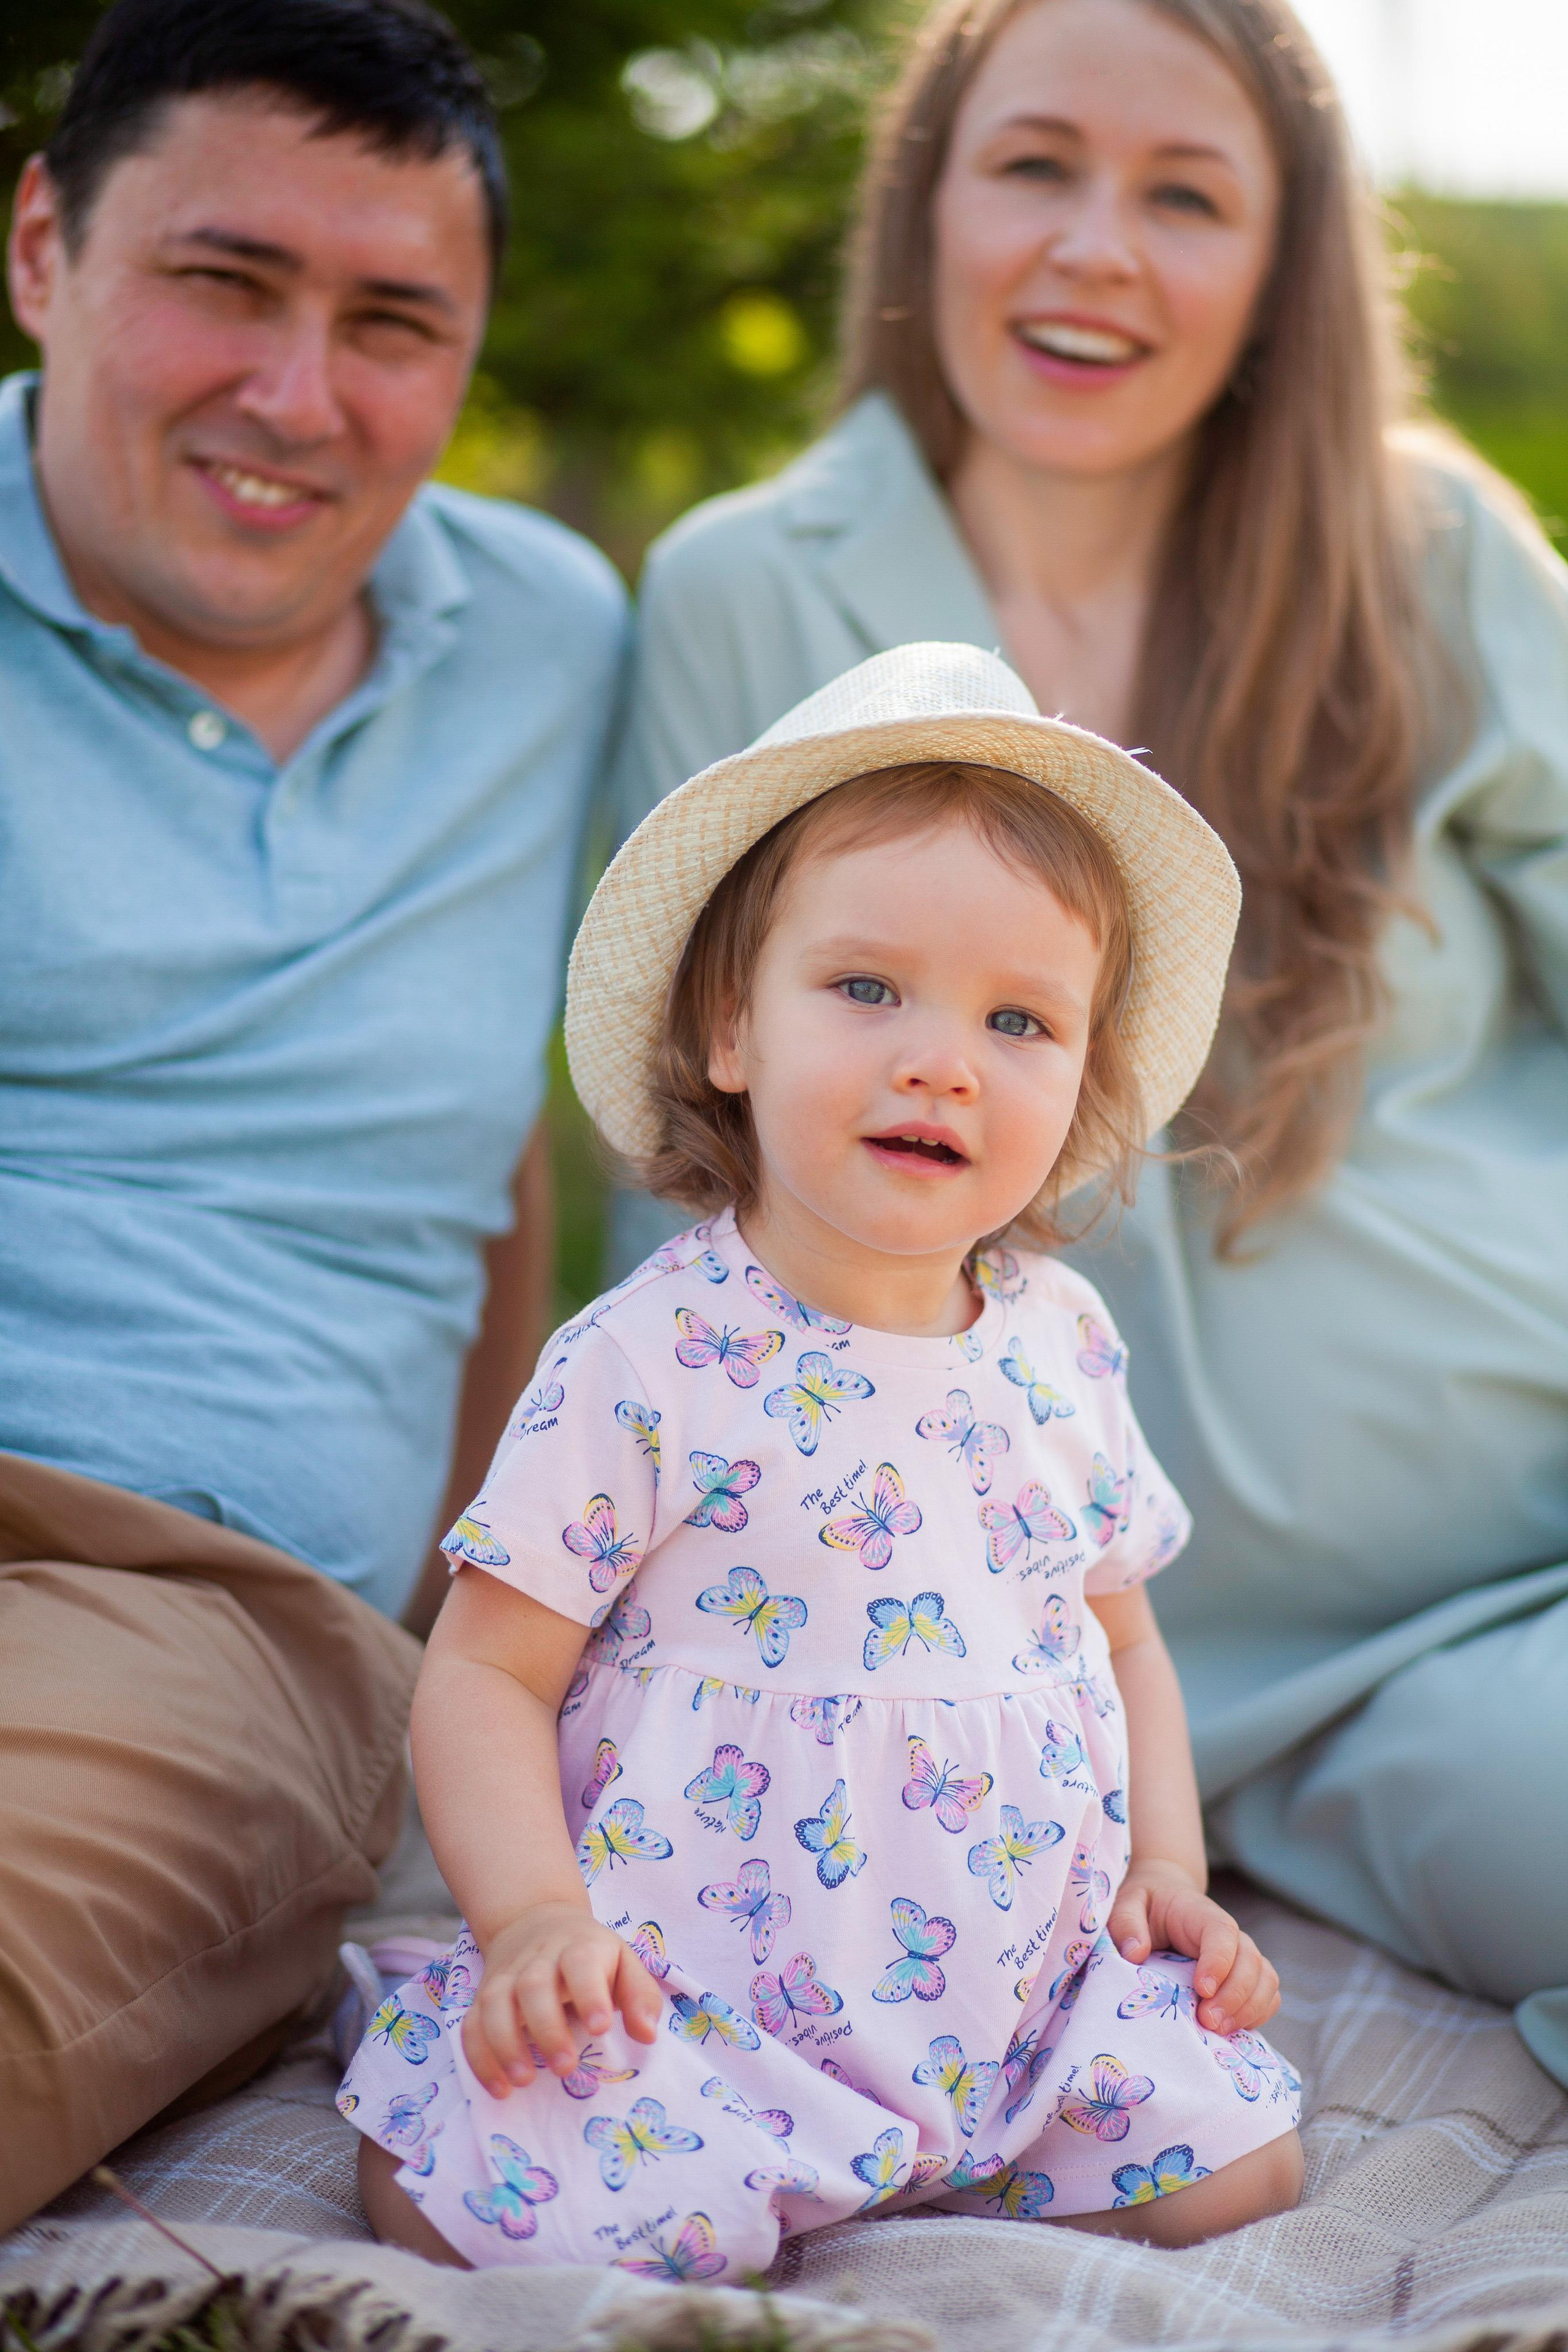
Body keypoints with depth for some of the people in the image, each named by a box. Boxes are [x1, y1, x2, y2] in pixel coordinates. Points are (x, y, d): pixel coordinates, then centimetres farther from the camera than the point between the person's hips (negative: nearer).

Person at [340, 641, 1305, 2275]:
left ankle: (904, 2170, 10)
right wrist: (536, 1917, -21)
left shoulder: (1063, 1346, 4)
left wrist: (1168, 1870, 6)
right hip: (694, 1995, -4)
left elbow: (1121, 1639, 18)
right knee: (472, 2194, -24)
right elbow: (486, 1675, -7)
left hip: (1030, 1982, 5)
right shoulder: (645, 1365, -11)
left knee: (1236, 2169, -10)